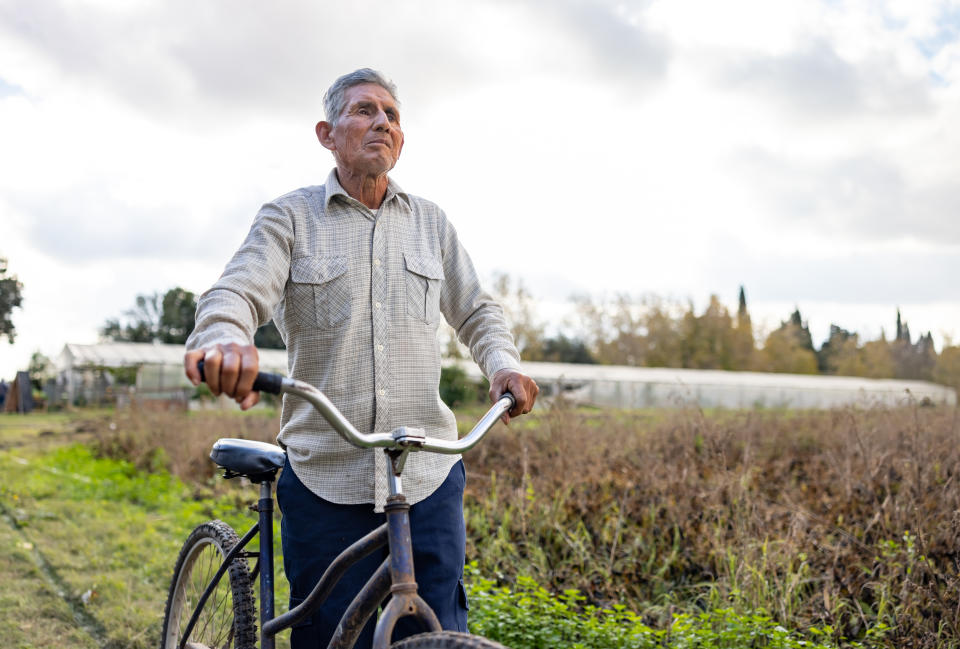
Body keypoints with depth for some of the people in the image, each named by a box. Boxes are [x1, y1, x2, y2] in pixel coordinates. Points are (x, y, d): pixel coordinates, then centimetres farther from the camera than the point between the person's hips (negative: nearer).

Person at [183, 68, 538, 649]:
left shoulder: (430, 222, 13)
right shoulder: (290, 218, 4)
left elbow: (477, 311, 20)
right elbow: (239, 291, -11)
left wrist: (505, 364, -2)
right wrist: (223, 339, -35)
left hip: (428, 477, 2)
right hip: (325, 477, -2)